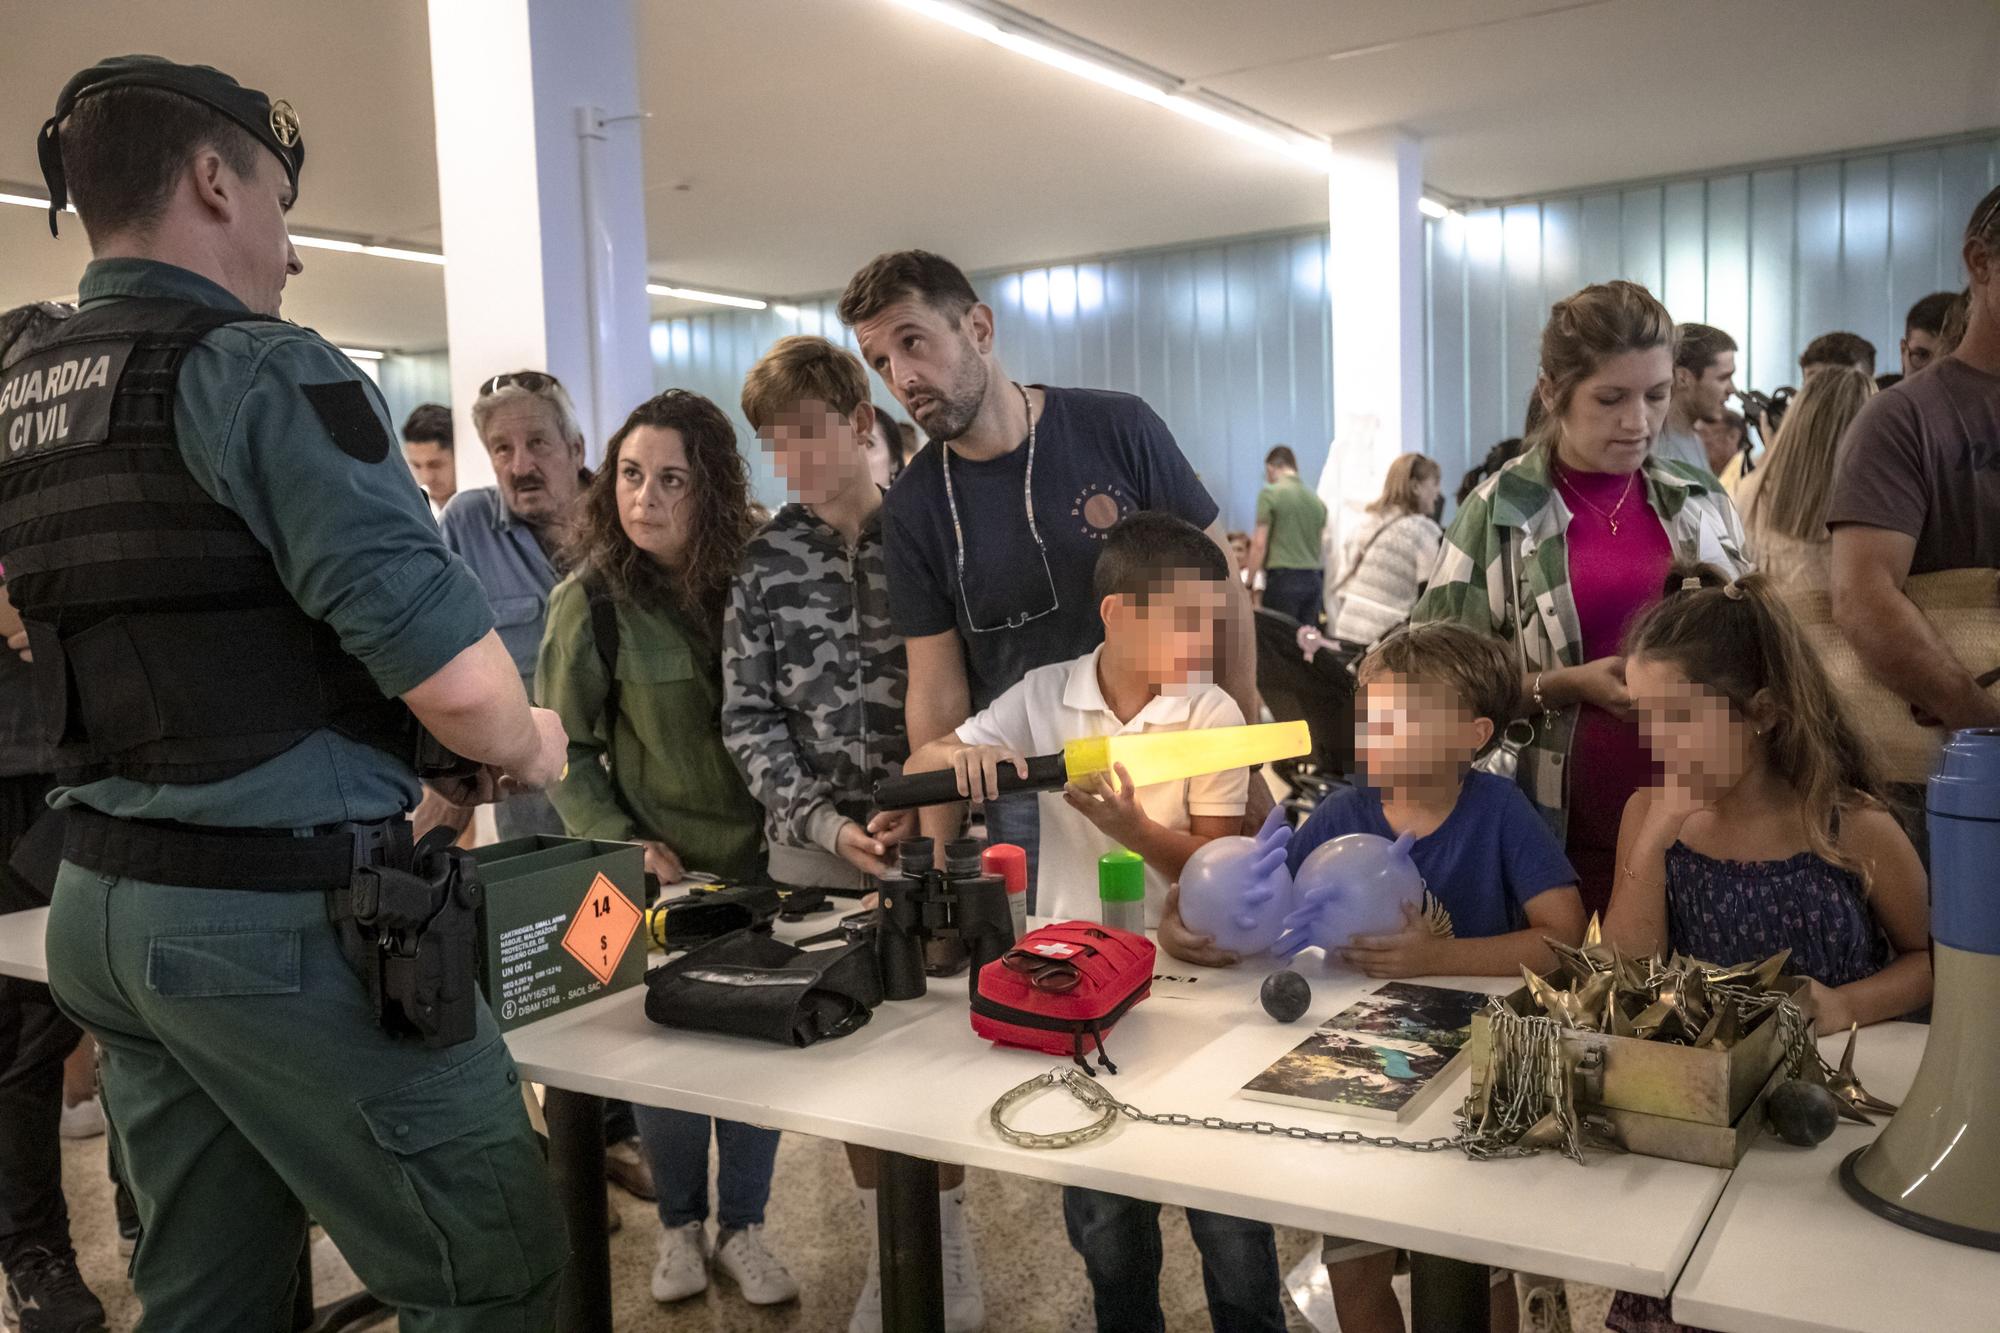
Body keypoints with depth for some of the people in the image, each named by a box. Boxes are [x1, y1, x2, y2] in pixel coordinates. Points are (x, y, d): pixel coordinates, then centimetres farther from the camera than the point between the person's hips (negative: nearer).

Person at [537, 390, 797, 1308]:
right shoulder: (591, 597, -11)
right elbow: (563, 748, -6)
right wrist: (621, 845, -14)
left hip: (758, 859, 2)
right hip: (660, 871, -2)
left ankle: (741, 1227, 26)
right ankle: (680, 1225, 30)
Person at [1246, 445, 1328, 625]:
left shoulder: (1270, 493, -5)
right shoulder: (1316, 499, 13)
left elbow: (1260, 544, -8)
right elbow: (1321, 543, 15)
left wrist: (1249, 582, -2)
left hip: (1283, 577, -6)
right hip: (1314, 579, 6)